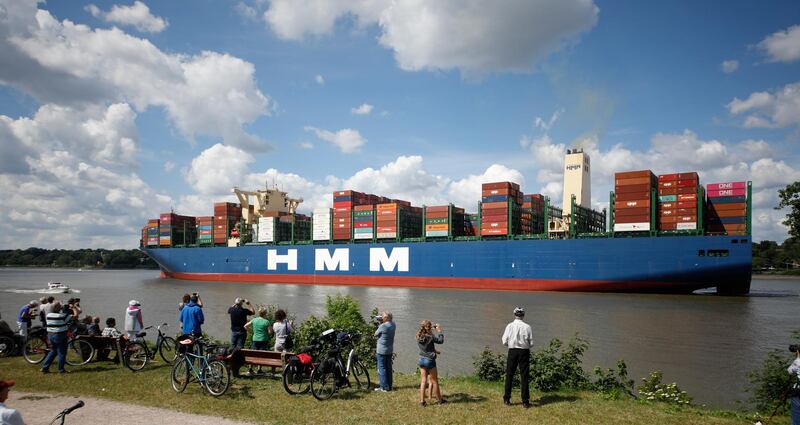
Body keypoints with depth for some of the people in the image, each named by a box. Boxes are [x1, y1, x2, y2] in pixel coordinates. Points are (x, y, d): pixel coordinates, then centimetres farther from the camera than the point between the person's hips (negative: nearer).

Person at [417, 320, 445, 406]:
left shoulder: (419, 337, -1)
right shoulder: (430, 337, -20)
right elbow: (440, 340, -9)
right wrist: (439, 330, -1)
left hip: (421, 360, 6)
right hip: (430, 360, -6)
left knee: (423, 381, 11)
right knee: (434, 381, 9)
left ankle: (422, 401, 9)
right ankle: (439, 400, 23)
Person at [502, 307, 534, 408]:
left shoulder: (509, 326, -5)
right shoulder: (527, 327, -5)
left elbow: (504, 342, -5)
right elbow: (531, 343, -3)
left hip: (512, 351, 0)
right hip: (524, 351, 0)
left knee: (509, 375, 11)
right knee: (524, 376, 5)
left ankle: (507, 399, 17)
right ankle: (525, 401, 6)